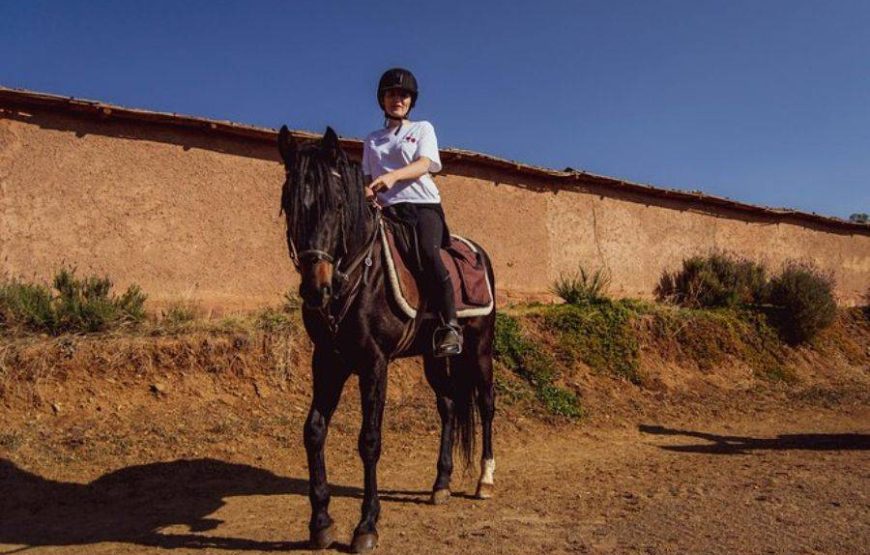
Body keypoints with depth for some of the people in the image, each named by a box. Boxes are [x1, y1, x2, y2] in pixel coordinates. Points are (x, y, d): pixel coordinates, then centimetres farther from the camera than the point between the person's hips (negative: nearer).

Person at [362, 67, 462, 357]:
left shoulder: (422, 129, 15)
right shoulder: (372, 139, 24)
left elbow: (424, 164, -3)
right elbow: (367, 177, 20)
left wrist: (393, 175, -23)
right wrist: (367, 193, -6)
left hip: (423, 205, -3)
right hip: (388, 210, 3)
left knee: (428, 253, -31)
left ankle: (450, 326, -28)